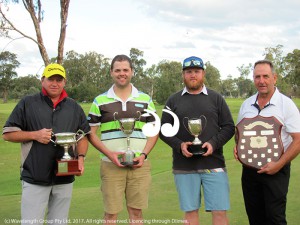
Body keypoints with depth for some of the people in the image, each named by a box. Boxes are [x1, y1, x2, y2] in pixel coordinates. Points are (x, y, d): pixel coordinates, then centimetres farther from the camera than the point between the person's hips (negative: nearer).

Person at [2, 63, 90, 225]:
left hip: (65, 179, 3)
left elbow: (83, 136, 17)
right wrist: (35, 135, -11)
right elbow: (8, 133, 3)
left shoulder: (74, 107, 13)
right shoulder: (27, 103, 2)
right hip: (35, 178, -3)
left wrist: (81, 157, 0)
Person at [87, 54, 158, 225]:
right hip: (111, 165, -1)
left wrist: (144, 154, -5)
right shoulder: (100, 101, 5)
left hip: (139, 165, 1)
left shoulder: (146, 100, 9)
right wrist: (109, 154, -10)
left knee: (136, 211, 7)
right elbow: (91, 134, 5)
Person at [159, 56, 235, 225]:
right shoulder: (173, 100, 10)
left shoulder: (216, 98, 8)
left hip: (214, 165, -1)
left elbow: (229, 127, 7)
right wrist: (179, 145, -9)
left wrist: (214, 143, -11)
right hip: (184, 167, 1)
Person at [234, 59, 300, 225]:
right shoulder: (246, 105, 8)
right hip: (249, 167, 5)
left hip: (276, 170, -5)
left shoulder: (286, 104, -8)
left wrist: (279, 165, -19)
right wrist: (237, 147, -1)